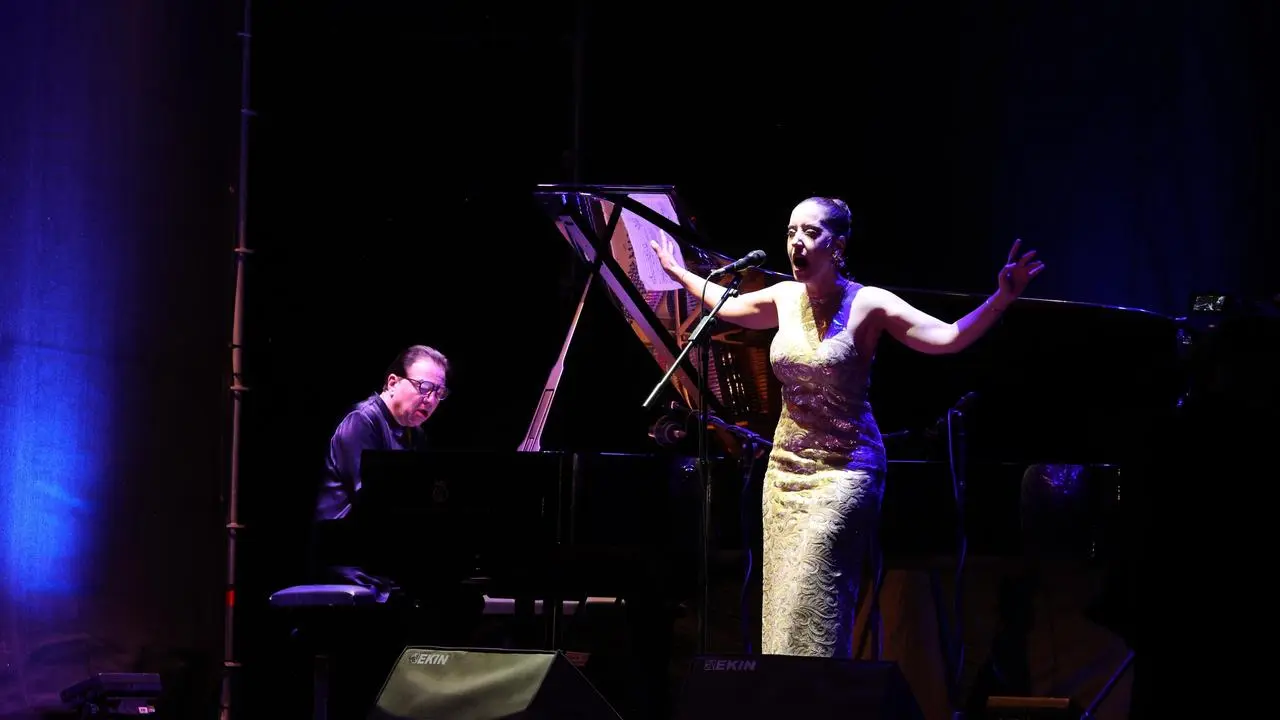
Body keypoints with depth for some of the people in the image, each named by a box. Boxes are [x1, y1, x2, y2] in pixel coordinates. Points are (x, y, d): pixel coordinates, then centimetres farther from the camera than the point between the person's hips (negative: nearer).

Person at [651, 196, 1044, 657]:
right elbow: (728, 307, 28)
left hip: (843, 470, -6)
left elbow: (948, 338, -19)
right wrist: (678, 273, 37)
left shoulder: (867, 305, -10)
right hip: (786, 467, 6)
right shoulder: (786, 299, 6)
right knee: (782, 604, 5)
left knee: (812, 606, -14)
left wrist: (1002, 299, -32)